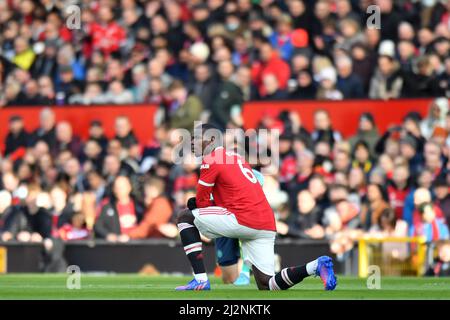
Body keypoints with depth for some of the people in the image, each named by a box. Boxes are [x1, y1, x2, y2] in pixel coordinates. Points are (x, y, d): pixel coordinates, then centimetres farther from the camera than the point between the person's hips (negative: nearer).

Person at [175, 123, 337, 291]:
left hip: (243, 221, -8)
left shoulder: (211, 160, 0)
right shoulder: (236, 157, 27)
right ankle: (316, 266, -11)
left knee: (185, 216, 7)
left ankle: (200, 280, -3)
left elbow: (202, 201, 1)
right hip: (267, 225, 8)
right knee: (266, 286, 6)